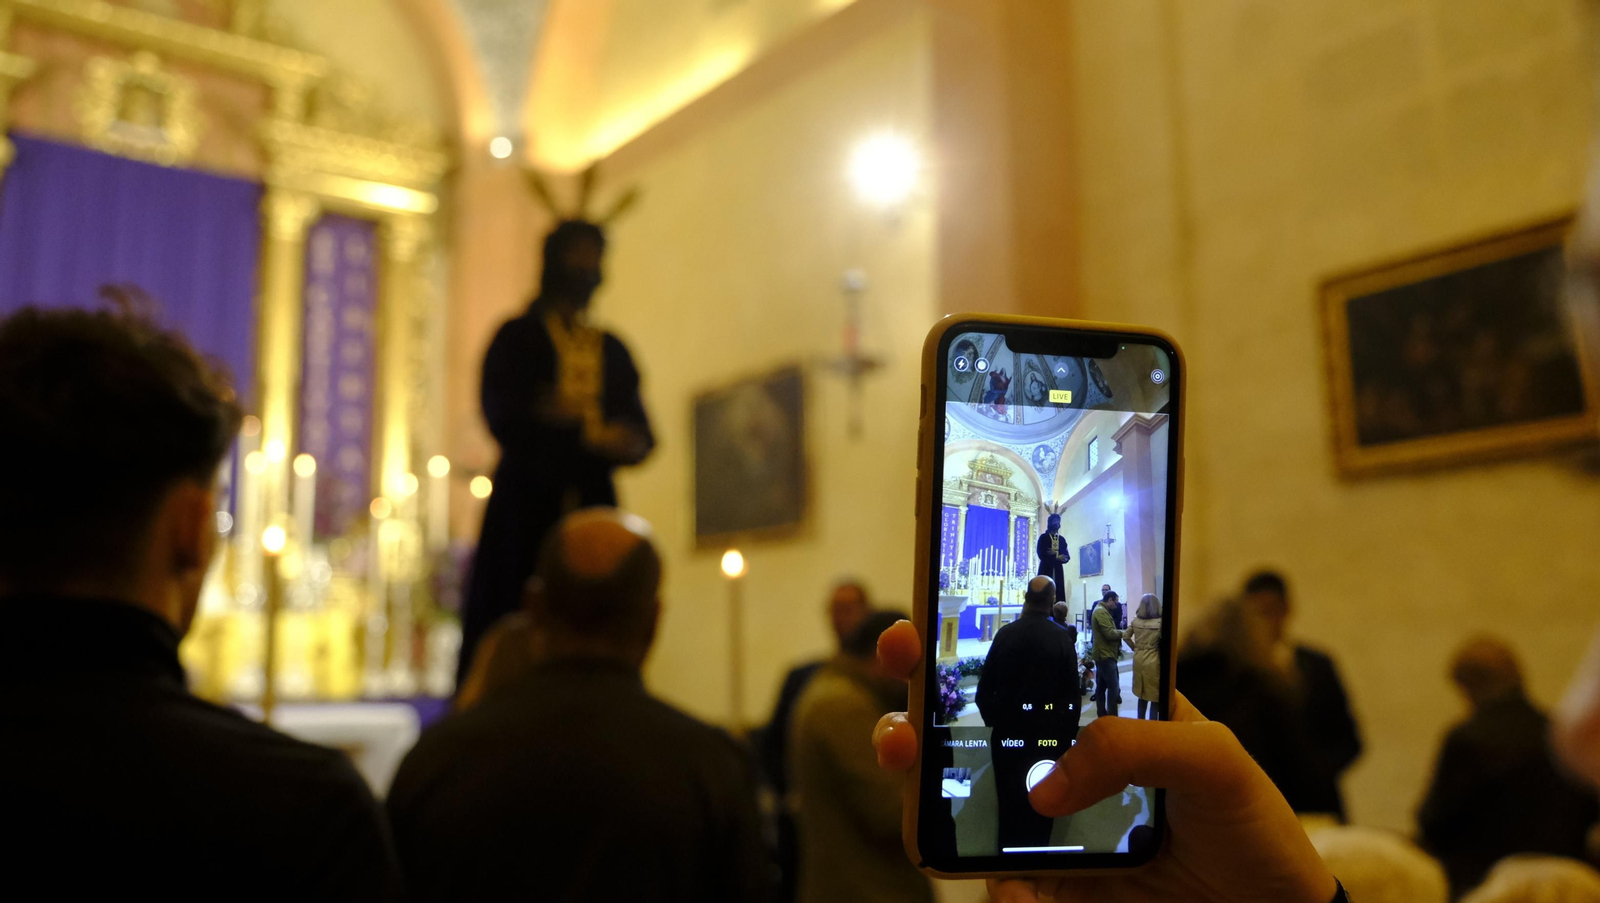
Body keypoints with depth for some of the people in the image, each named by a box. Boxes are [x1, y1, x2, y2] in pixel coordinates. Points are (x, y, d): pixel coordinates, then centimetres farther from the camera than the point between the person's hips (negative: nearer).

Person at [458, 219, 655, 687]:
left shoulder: (612, 349, 17)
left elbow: (638, 426, 10)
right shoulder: (516, 337, 5)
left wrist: (633, 443, -15)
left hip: (595, 503, 4)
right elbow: (504, 419, -8)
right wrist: (594, 438, -20)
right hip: (528, 501, -3)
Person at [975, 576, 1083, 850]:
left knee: (1009, 803, 13)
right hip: (1046, 735, -1)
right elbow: (1072, 695, -8)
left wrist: (992, 720, 12)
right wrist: (1068, 735, 4)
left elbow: (984, 688, -4)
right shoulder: (1062, 640, -11)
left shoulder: (1005, 634, -8)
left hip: (1007, 732, 1)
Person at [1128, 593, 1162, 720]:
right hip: (1153, 660, -5)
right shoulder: (1160, 622, -14)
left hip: (1139, 659, 5)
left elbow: (1126, 637, 7)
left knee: (1142, 694, 19)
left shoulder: (1135, 621, 0)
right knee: (1155, 696, 6)